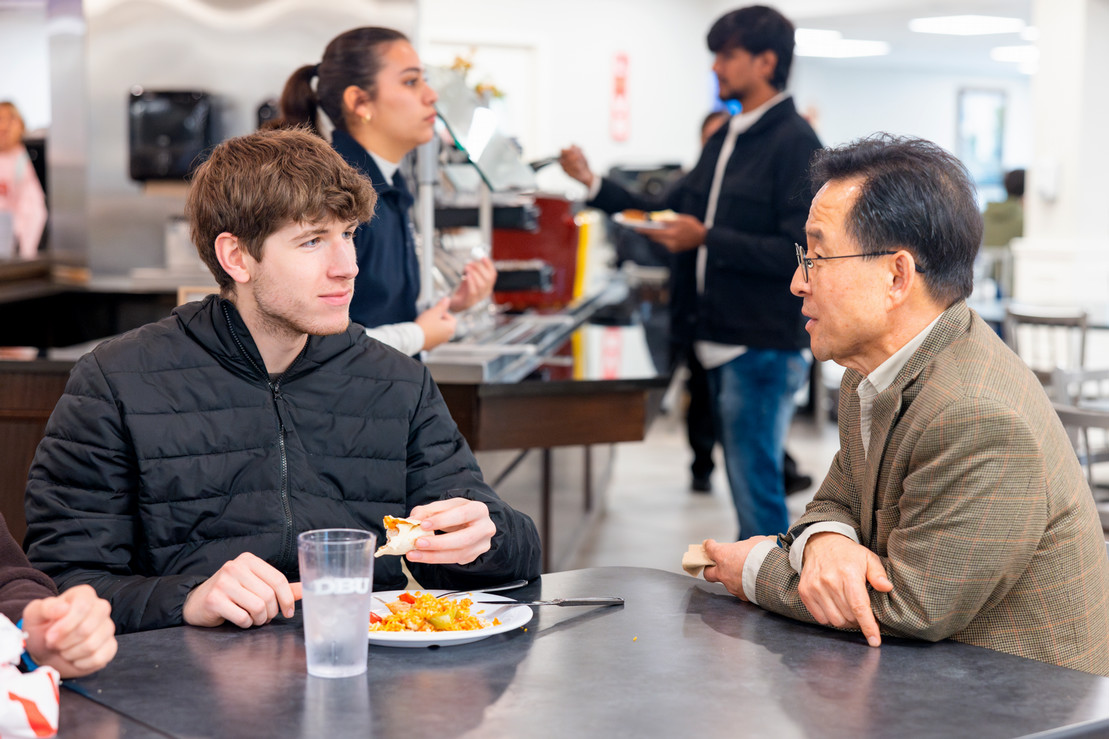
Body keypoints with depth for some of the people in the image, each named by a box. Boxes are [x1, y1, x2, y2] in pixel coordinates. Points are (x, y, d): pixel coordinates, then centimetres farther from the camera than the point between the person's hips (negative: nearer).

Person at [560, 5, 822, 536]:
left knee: (756, 491, -7)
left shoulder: (794, 144, -12)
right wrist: (594, 184, 16)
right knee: (748, 487, 17)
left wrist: (706, 239, -22)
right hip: (723, 343, 9)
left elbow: (799, 252, -20)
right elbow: (675, 219, 21)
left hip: (763, 349, -9)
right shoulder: (725, 142, 16)